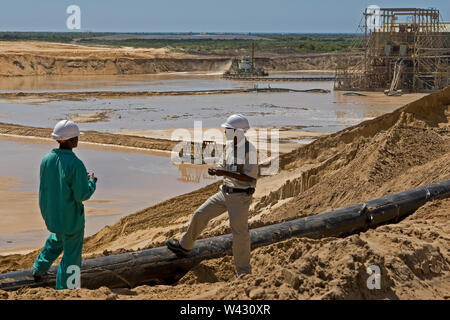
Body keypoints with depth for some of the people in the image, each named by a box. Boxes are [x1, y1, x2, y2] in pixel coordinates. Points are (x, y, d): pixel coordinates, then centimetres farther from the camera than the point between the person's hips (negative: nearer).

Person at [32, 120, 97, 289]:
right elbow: (82, 195, -22)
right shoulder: (75, 164, -25)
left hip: (50, 213, 7)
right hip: (70, 217, -7)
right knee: (71, 255, 9)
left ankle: (39, 268, 36)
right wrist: (92, 182, -2)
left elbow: (46, 186, 8)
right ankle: (64, 290, 15)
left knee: (58, 237, 36)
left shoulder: (46, 160, -5)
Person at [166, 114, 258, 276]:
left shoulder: (249, 149, -18)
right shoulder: (230, 145, 6)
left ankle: (243, 273, 7)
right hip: (225, 193, 8)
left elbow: (250, 177, -22)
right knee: (200, 215, 10)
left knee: (240, 234, -4)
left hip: (240, 197, -8)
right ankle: (184, 247, 28)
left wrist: (224, 173, -27)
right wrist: (215, 170, -9)